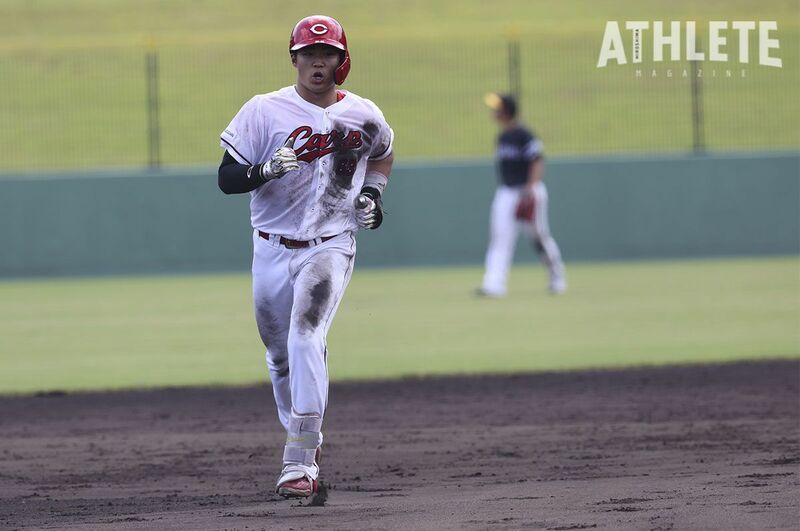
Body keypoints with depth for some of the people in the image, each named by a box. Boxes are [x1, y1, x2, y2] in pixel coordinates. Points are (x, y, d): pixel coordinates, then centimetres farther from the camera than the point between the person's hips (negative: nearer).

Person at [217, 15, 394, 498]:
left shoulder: (363, 116, 1)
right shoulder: (264, 111, -5)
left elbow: (384, 152, 24)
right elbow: (227, 178, -8)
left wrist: (372, 193, 6)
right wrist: (266, 170, -28)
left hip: (330, 246, -2)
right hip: (272, 249, 2)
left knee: (306, 337, -23)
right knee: (280, 355, 10)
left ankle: (299, 461, -26)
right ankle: (307, 441, 34)